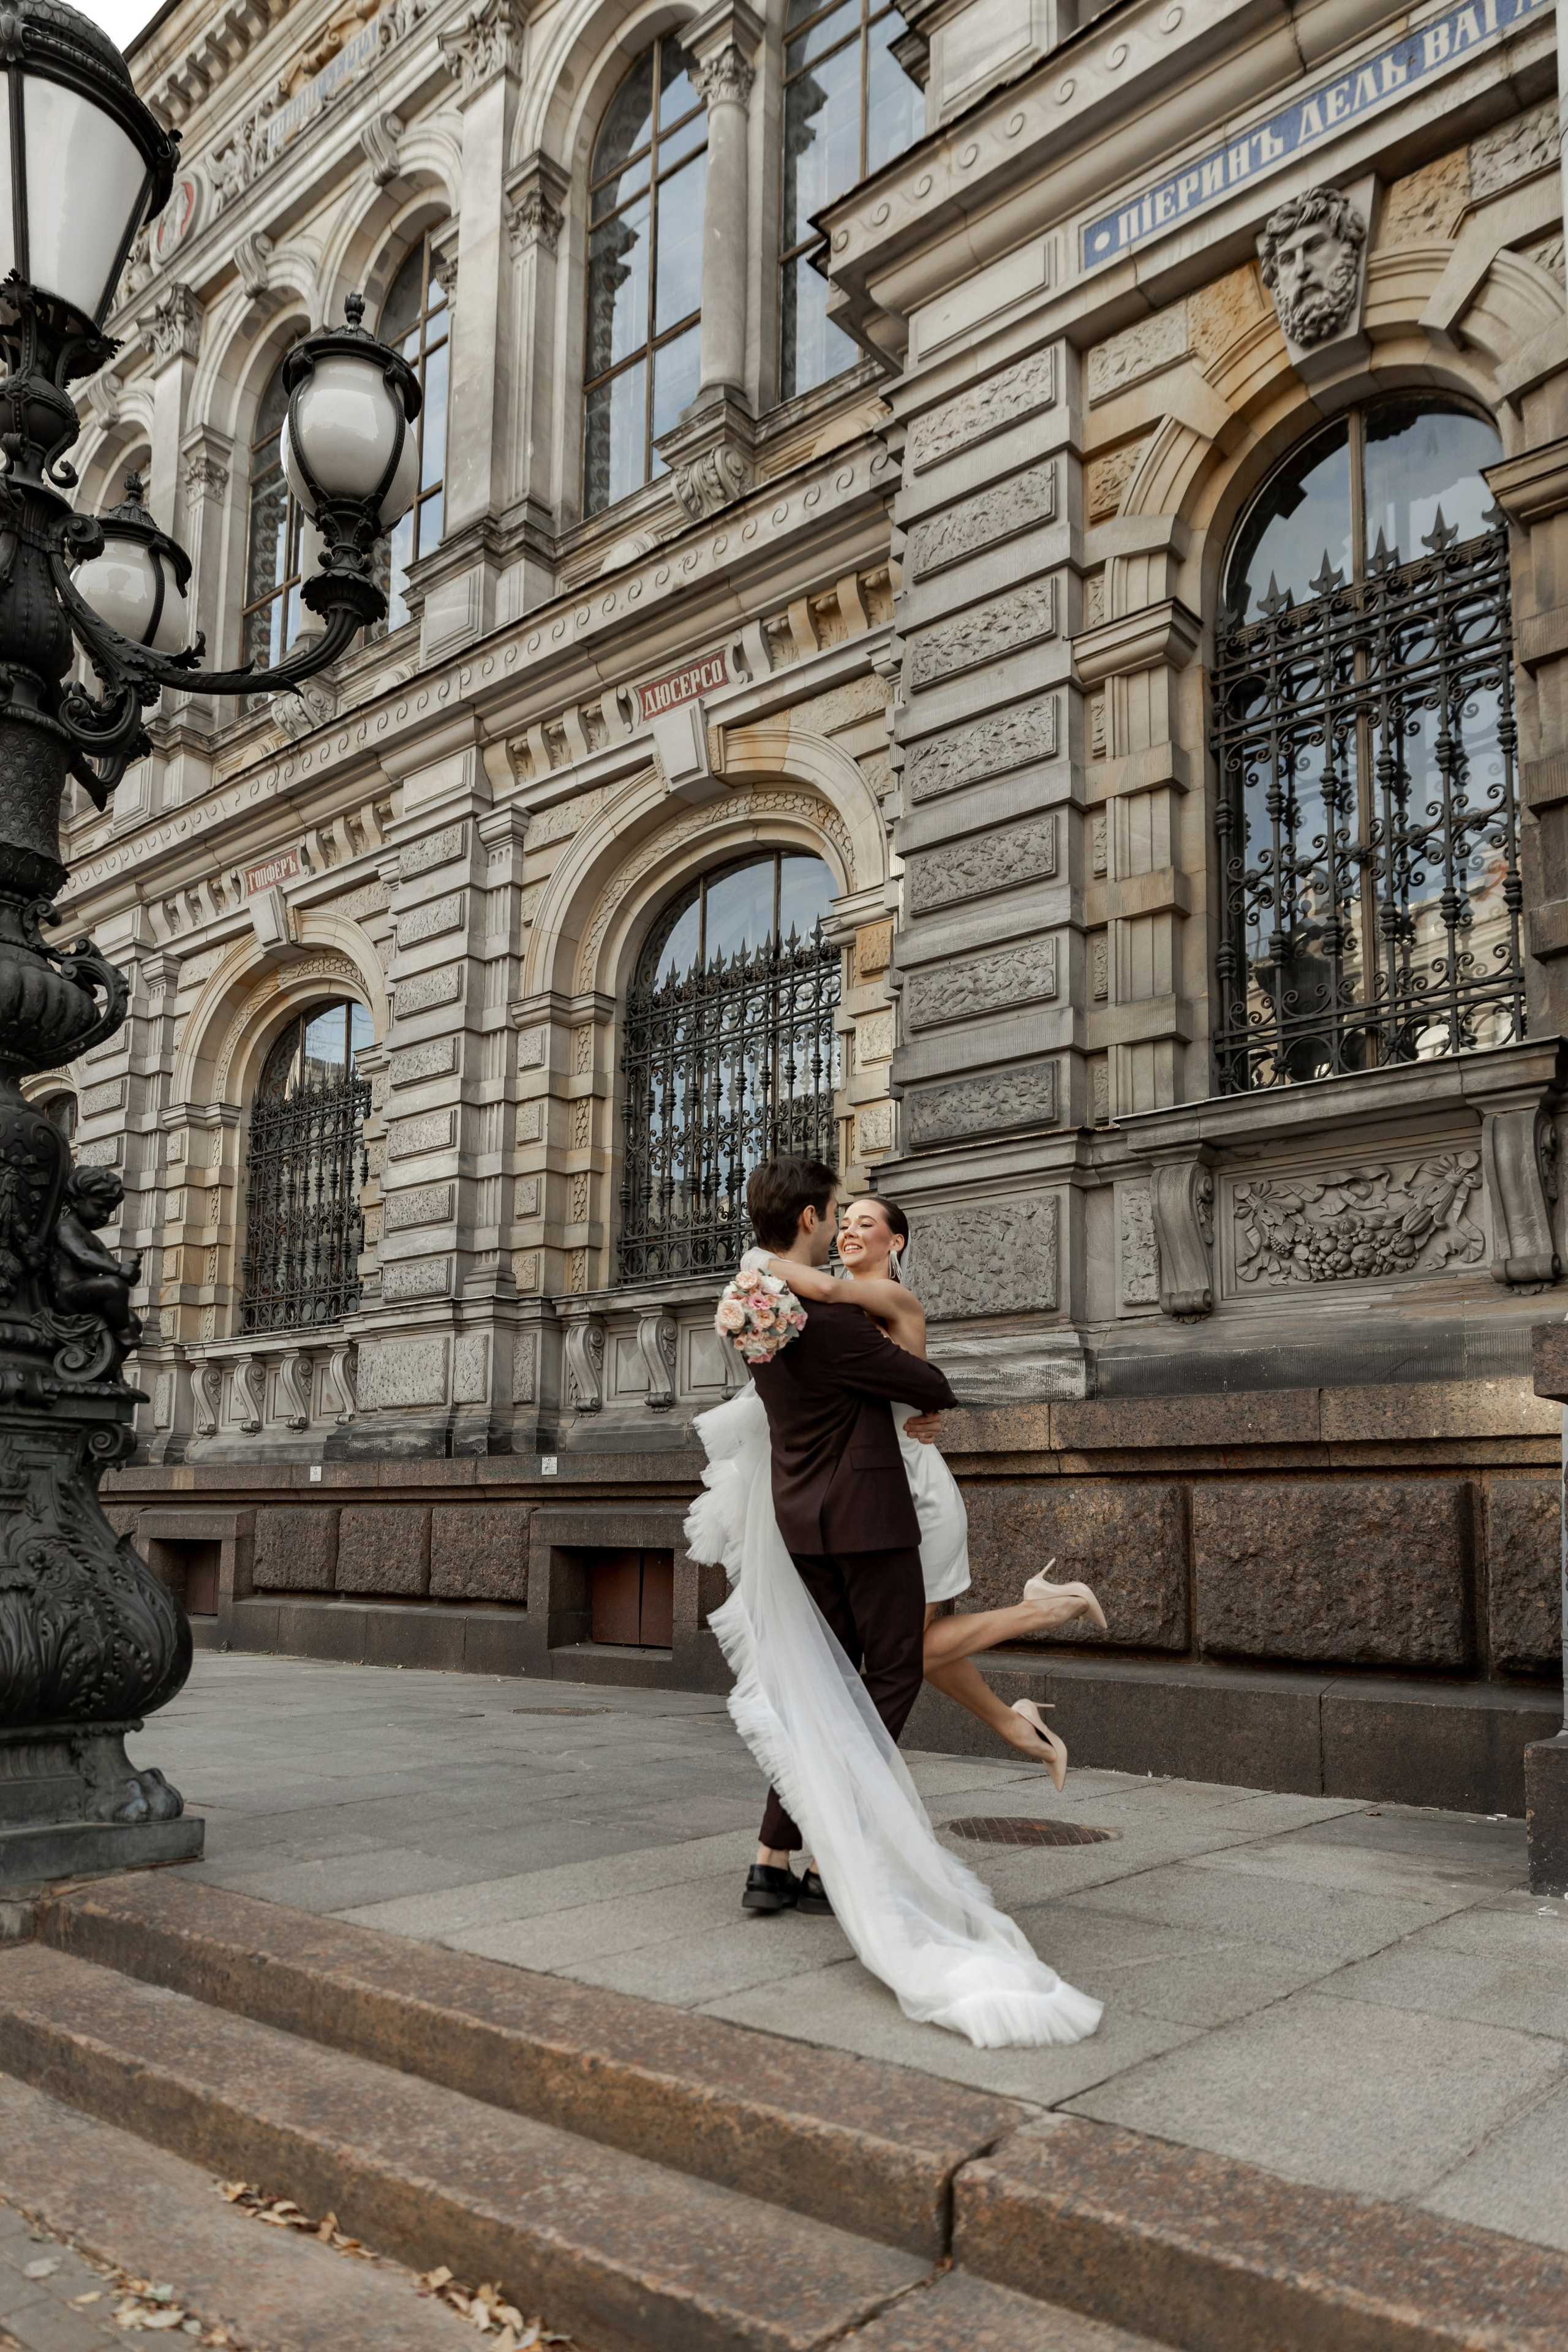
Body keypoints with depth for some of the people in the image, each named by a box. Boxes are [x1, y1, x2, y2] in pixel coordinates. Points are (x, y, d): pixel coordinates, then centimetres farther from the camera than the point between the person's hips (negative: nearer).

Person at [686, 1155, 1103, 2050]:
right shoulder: (827, 1318, -23)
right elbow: (929, 1386, -13)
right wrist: (929, 1404, 9)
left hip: (801, 1515, 9)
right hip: (862, 1514, -9)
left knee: (824, 1688, 15)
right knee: (894, 1675, 3)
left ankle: (775, 1860, 15)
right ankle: (830, 1861, 2)